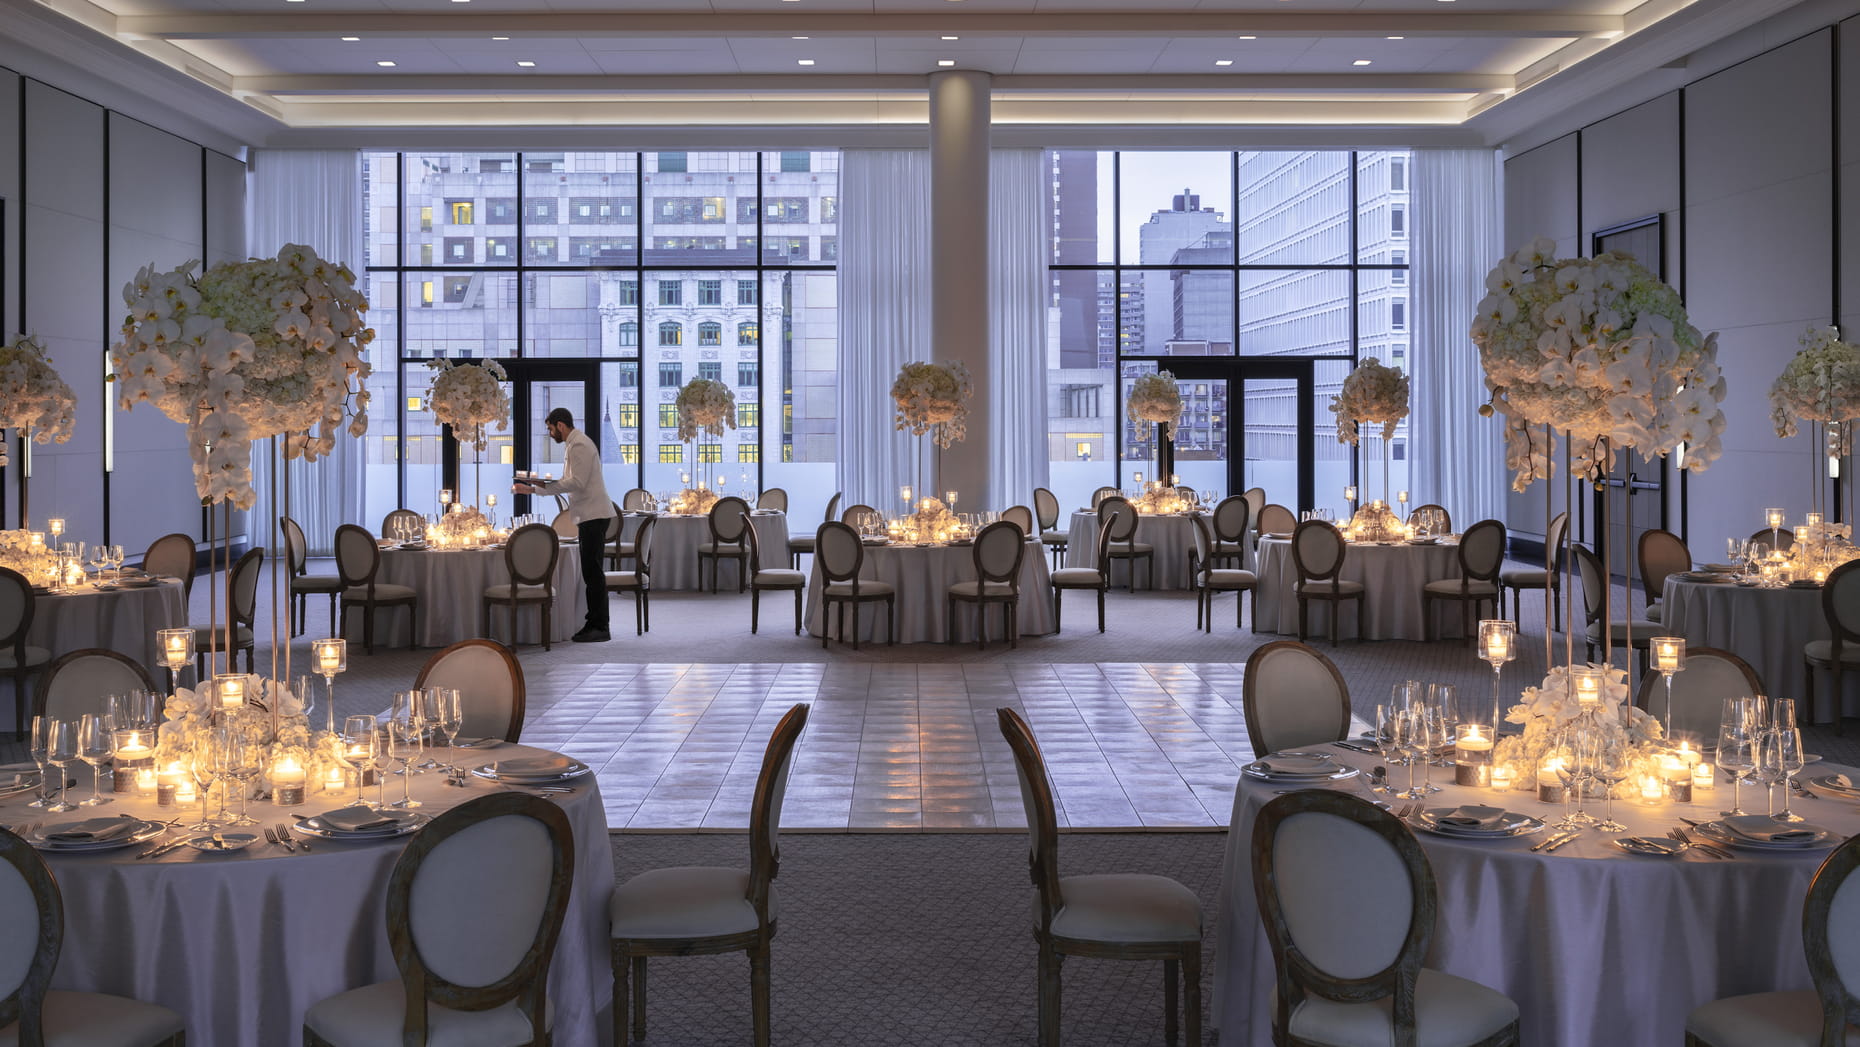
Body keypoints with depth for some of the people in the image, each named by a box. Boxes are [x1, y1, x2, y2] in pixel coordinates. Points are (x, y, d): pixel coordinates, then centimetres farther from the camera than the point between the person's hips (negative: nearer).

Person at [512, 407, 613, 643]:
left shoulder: (579, 445, -12)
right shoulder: (573, 444, 20)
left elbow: (577, 482, -21)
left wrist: (536, 489, -19)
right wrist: (545, 485, 11)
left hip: (593, 515, -11)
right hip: (589, 516, 11)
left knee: (592, 571, -10)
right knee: (591, 571, 11)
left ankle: (600, 627, -8)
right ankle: (594, 623, 15)